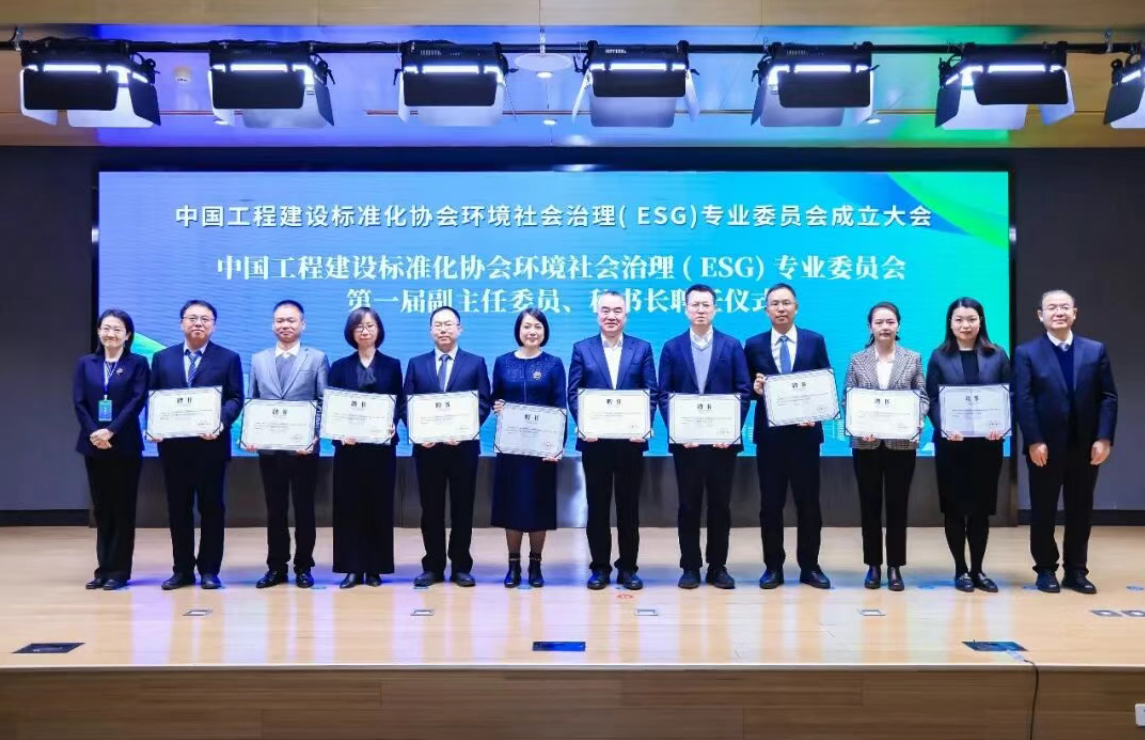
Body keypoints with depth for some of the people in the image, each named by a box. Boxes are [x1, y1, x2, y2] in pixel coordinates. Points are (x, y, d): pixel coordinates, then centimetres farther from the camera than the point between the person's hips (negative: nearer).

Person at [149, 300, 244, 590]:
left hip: (211, 444, -2)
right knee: (178, 509, 8)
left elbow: (235, 399, -2)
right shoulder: (162, 358, 12)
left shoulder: (228, 358, 4)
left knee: (212, 507, 3)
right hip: (174, 444, 3)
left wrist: (220, 422, -20)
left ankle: (209, 570, 12)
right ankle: (182, 569, 18)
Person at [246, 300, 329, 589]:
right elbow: (252, 402, 10)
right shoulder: (258, 359, 11)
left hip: (303, 448, -2)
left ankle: (303, 567, 16)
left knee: (304, 509, 5)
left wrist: (314, 436, -16)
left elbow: (324, 403, -3)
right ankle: (276, 567, 19)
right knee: (275, 510, 9)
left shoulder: (317, 358, 2)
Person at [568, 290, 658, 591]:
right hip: (595, 440, 0)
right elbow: (573, 393, 1)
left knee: (629, 505, 7)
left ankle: (628, 567, 18)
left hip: (631, 439, 0)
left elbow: (652, 392, 1)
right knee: (597, 505, 6)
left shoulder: (642, 348, 7)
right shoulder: (582, 349, 7)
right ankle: (600, 567, 17)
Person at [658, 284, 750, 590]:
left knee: (720, 504, 6)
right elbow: (664, 394, 2)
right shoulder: (672, 347, 5)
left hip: (723, 439, 0)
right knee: (688, 505, 5)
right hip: (685, 439, 0)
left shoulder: (732, 346, 5)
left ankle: (718, 567, 17)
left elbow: (744, 391, 1)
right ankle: (690, 567, 15)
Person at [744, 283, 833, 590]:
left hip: (805, 432, 0)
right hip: (769, 434, 0)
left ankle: (810, 566, 19)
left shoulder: (815, 341, 4)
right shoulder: (754, 345, 4)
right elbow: (747, 389, 6)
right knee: (770, 503, 5)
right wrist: (756, 388, -16)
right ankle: (773, 567, 16)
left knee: (808, 502, 7)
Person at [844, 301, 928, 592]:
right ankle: (873, 565, 17)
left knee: (897, 504, 5)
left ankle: (895, 567, 15)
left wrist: (917, 422, -16)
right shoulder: (857, 360, 5)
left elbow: (922, 397, 3)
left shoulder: (913, 359, 6)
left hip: (902, 443, 0)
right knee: (869, 504, 6)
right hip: (866, 443, 0)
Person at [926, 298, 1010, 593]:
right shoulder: (940, 356, 2)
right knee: (954, 508, 5)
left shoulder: (997, 355, 6)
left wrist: (1002, 427, -14)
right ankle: (960, 570, 16)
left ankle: (977, 570, 20)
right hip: (951, 443, -1)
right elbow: (931, 400, -3)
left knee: (981, 507, 8)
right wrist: (944, 427, -19)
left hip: (987, 442, 1)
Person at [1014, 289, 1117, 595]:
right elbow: (1022, 401, -7)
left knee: (1080, 511, 9)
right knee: (1043, 511, 6)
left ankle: (1076, 571, 19)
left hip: (1086, 446, 2)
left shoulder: (1096, 350, 7)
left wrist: (1104, 439, -7)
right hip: (1045, 447, -2)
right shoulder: (1026, 353, 0)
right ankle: (1046, 570, 16)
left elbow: (1108, 397, 3)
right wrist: (1034, 442, -15)